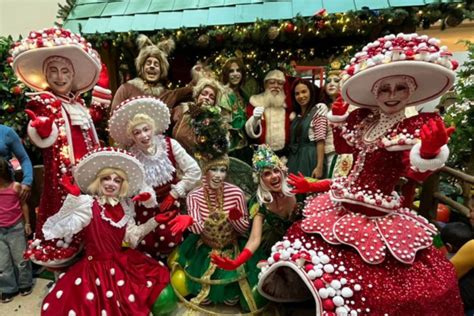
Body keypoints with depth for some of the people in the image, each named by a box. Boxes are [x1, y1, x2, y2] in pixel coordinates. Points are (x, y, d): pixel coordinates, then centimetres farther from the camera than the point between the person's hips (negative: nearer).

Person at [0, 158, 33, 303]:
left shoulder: (15, 186, -11)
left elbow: (23, 204, -2)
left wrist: (27, 223, 1)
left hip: (16, 229, -2)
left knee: (20, 259, 12)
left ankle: (25, 284, 30)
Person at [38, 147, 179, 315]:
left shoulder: (125, 206, 2)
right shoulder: (88, 205, -13)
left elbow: (132, 237, 8)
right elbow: (58, 229, -26)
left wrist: (154, 221, 1)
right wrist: (73, 198, -37)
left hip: (123, 263, 5)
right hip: (97, 267, -5)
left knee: (159, 278, 3)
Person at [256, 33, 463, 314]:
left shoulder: (417, 126, -10)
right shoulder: (361, 120, 5)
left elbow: (416, 173, -20)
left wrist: (429, 150, -38)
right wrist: (338, 119, 12)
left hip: (378, 216, -5)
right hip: (342, 205, 6)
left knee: (375, 288, 2)